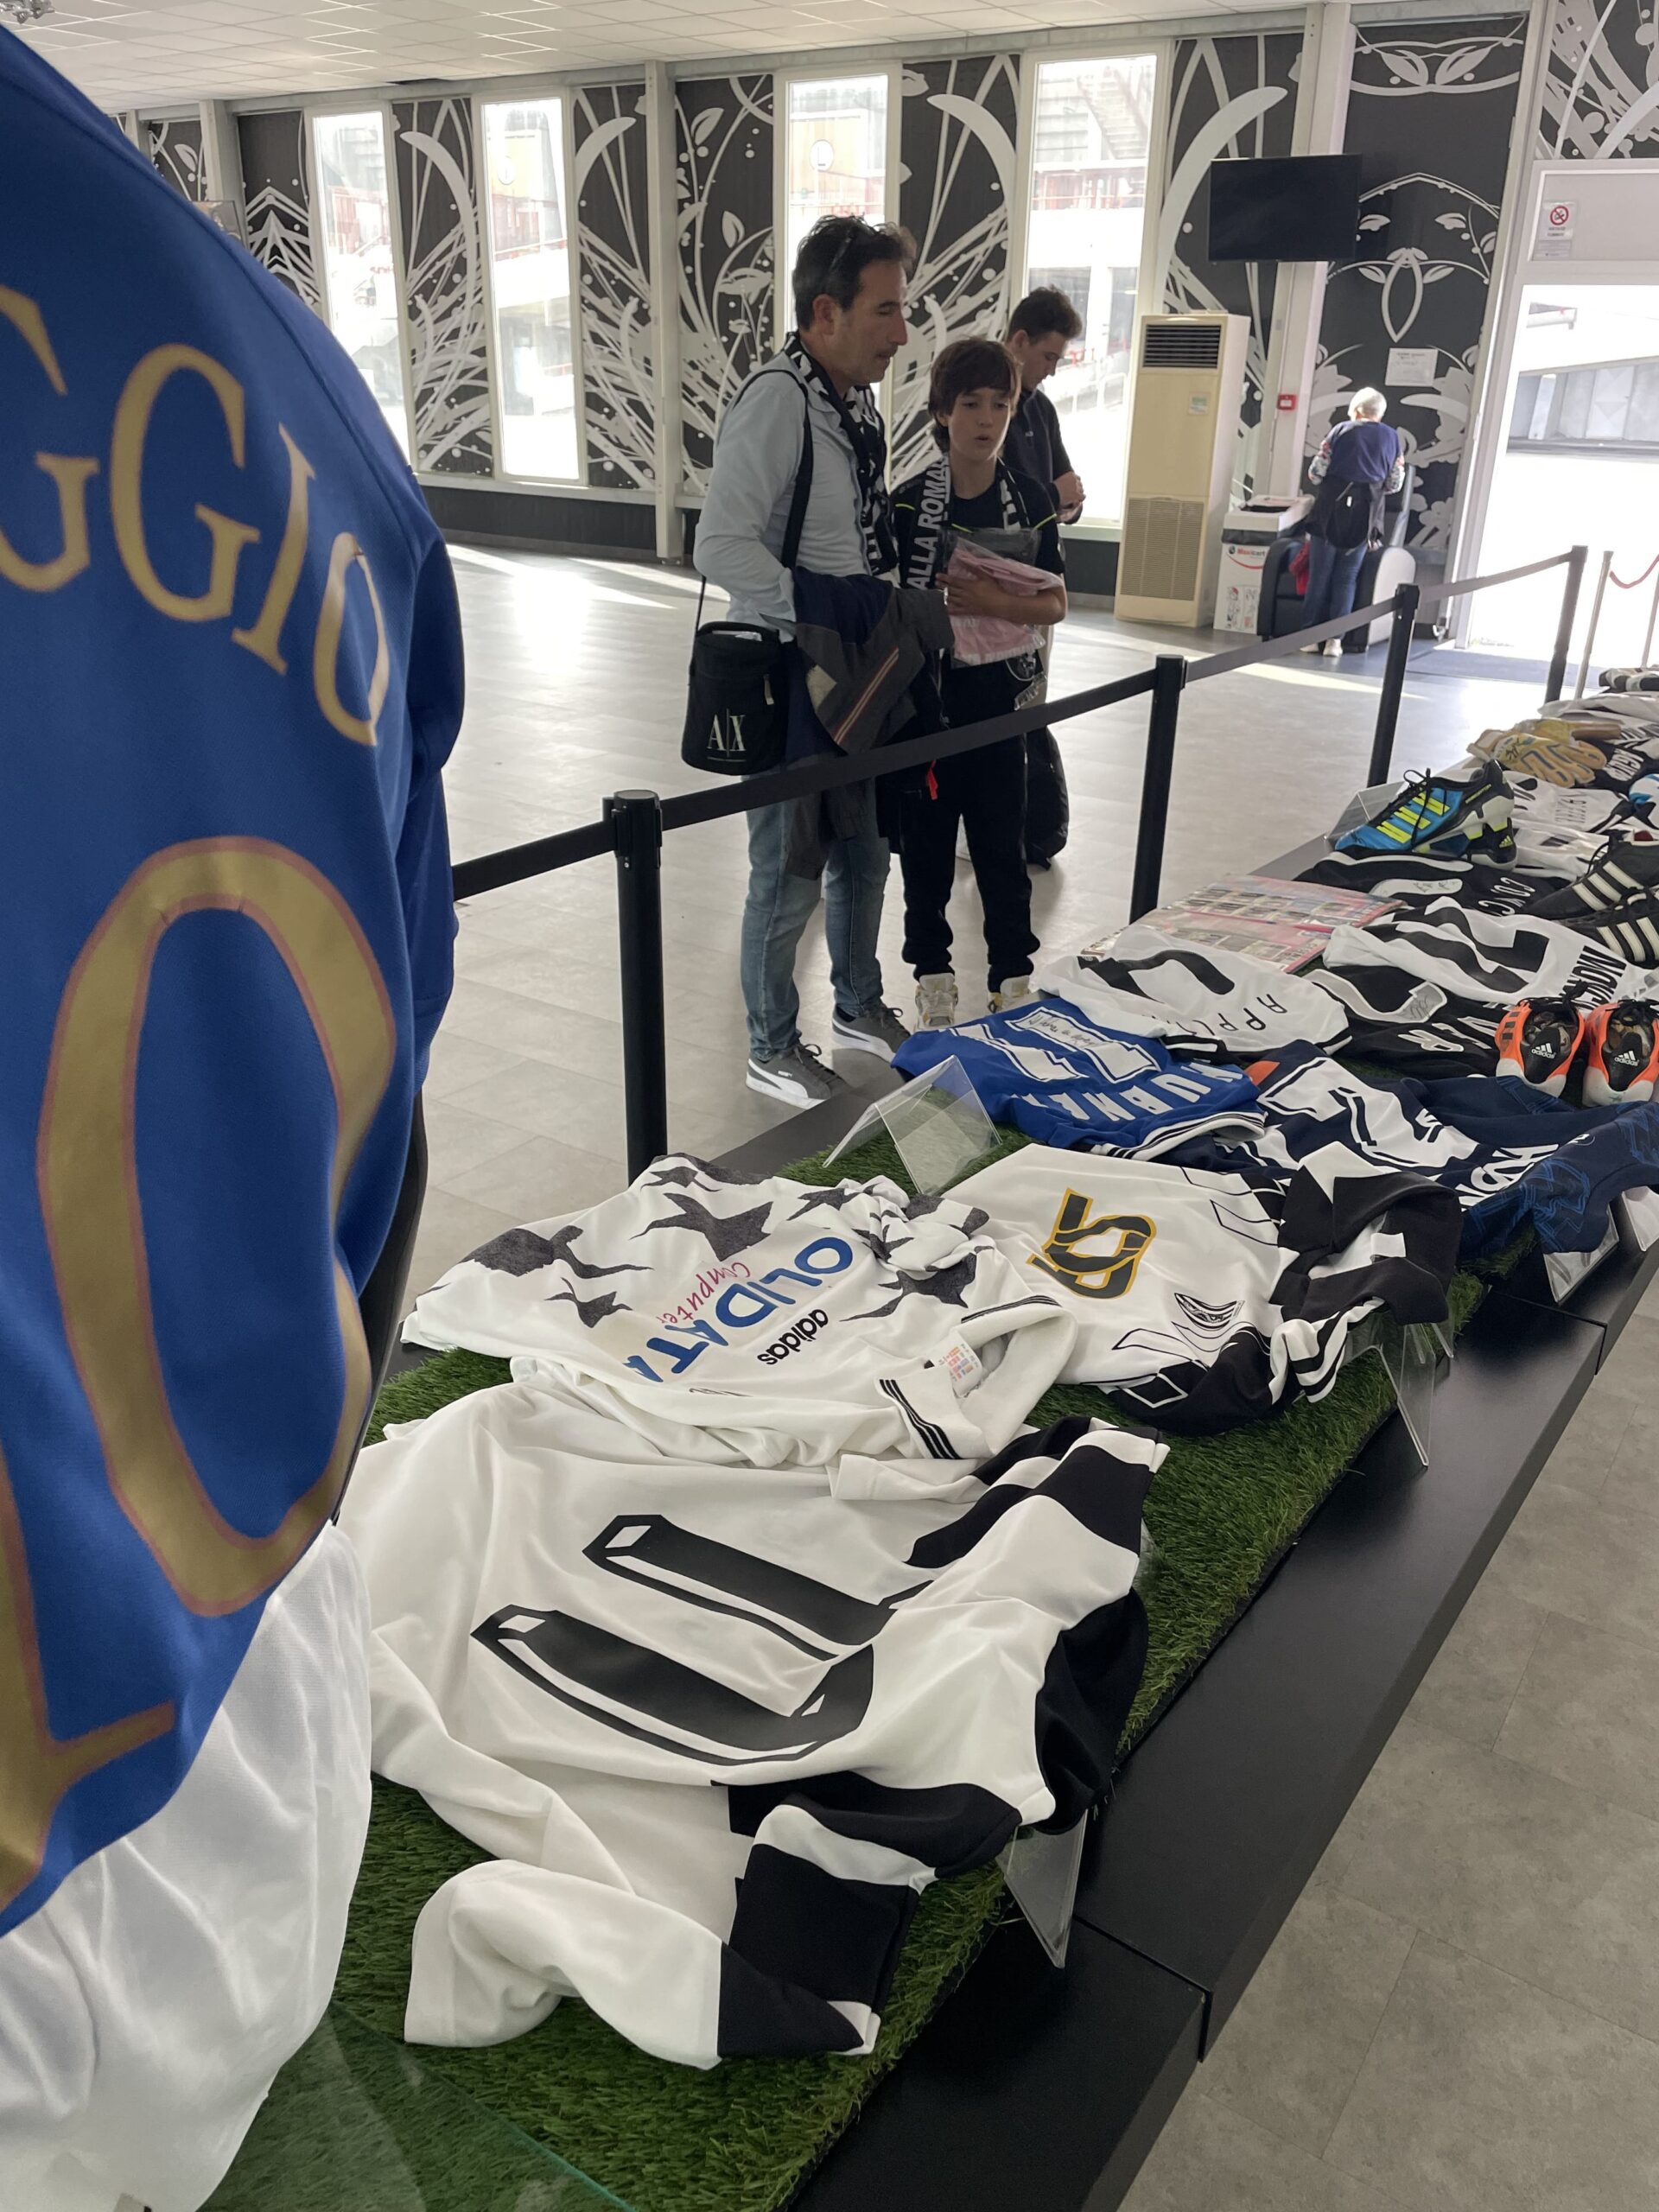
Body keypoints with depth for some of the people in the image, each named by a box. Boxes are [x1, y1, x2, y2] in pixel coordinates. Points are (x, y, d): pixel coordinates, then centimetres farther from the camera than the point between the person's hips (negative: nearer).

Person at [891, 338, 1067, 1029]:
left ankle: (1013, 975, 21)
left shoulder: (1033, 500, 0)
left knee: (1002, 841, 8)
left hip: (998, 696, 1)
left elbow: (1055, 604, 0)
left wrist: (994, 602, -16)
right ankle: (932, 971, 24)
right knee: (926, 839, 8)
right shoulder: (910, 503, -6)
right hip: (926, 694, -1)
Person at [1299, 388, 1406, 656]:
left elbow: (1315, 473, -3)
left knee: (1319, 576, 5)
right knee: (1346, 578, 6)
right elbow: (1394, 484, 9)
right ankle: (1335, 638, -1)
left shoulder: (1342, 431, 0)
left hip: (1331, 511, -2)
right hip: (1365, 516, 2)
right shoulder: (1392, 437, 8)